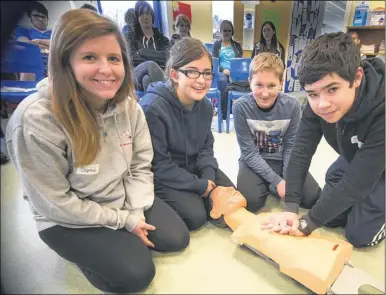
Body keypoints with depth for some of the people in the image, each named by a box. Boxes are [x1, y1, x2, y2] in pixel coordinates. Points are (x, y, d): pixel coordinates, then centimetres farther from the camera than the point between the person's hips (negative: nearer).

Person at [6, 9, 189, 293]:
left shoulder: (128, 105, -11)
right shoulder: (35, 120, -29)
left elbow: (141, 165, -2)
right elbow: (55, 204, -22)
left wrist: (135, 212, -13)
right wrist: (124, 219, -16)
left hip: (124, 199, 6)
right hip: (68, 219, -4)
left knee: (177, 238, 4)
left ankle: (121, 237, 24)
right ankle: (81, 249, 16)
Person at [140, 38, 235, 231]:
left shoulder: (205, 106, -4)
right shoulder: (152, 108, -27)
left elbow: (206, 146, 6)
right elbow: (158, 165, -24)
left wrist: (208, 177, -14)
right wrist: (200, 185, -20)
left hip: (194, 168, 7)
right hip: (161, 177, -6)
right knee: (195, 216, -17)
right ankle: (161, 202, 10)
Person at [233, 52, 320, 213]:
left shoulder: (292, 106, -14)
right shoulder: (241, 107, -21)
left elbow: (290, 147, -5)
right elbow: (249, 152, -18)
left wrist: (287, 180, -16)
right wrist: (277, 181, -21)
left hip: (281, 159, 3)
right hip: (254, 160, -2)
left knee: (313, 197, -12)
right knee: (251, 200, -26)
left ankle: (270, 187, 12)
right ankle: (271, 186, 8)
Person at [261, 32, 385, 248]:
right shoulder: (318, 103, -24)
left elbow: (357, 181, -36)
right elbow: (302, 151, -24)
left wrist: (307, 224, -30)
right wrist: (291, 208, -28)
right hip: (354, 158, 5)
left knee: (360, 234, -3)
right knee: (330, 216, 7)